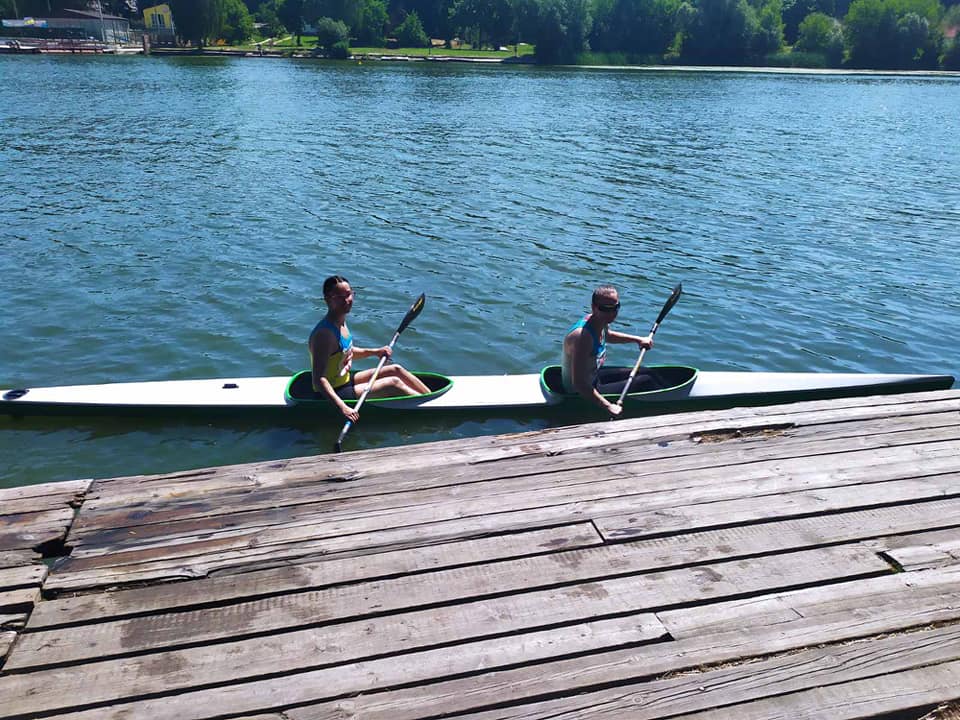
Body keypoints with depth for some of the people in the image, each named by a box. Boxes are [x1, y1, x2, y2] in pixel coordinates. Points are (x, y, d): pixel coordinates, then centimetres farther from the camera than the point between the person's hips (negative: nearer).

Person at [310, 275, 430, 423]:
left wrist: (375, 351, 6)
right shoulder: (324, 333, -28)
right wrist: (342, 407, -42)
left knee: (396, 370, 10)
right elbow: (319, 379, -33)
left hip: (346, 379, 10)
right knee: (393, 383, -14)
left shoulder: (341, 322, 1)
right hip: (334, 393, -10)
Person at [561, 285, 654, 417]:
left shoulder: (600, 322, -7)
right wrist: (608, 407, -34)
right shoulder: (582, 336, -35)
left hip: (593, 376, 9)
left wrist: (638, 339, 20)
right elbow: (579, 385, -37)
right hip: (582, 395, -9)